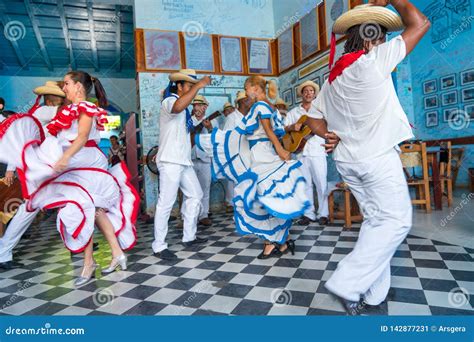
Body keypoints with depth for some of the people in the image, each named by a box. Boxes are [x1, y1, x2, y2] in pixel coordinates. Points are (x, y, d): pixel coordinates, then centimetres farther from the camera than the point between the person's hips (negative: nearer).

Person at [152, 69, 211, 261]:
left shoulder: (184, 109, 24)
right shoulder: (169, 101, -6)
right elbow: (178, 107, -33)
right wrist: (198, 86, -28)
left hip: (183, 160, 10)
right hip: (170, 161, -10)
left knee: (195, 195, 12)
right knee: (166, 202, -9)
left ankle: (189, 236, 22)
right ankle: (159, 246, -1)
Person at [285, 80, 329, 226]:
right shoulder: (293, 112, 16)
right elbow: (283, 128, 8)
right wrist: (292, 127, -11)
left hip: (317, 151, -2)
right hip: (300, 151, 2)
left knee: (321, 183, -2)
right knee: (305, 184, 6)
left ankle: (323, 214, 9)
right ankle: (309, 213, 15)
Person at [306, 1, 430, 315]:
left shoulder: (332, 79, 11)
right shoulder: (373, 61, -10)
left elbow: (314, 121, 12)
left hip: (348, 159, 8)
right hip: (378, 156, -8)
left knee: (376, 220, 14)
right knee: (396, 221, 0)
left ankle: (372, 296, 18)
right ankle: (347, 283, -5)